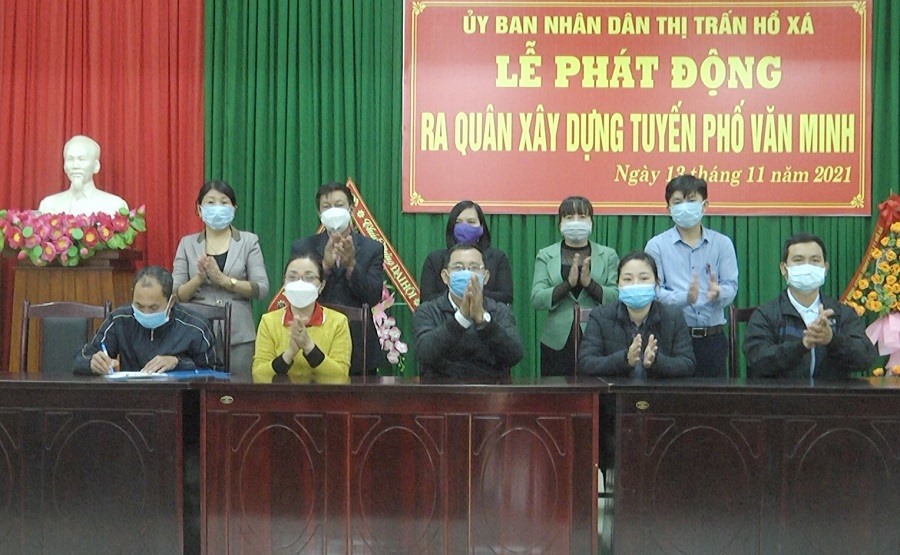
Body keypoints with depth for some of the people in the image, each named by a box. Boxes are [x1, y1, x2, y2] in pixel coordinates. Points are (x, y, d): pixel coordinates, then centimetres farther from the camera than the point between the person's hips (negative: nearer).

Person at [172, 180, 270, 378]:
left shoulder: (248, 241, 6)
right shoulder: (187, 243, 10)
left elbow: (262, 288, -3)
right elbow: (176, 294, 5)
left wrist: (223, 279, -13)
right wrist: (199, 278, -13)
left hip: (238, 336, -1)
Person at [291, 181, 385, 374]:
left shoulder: (372, 248, 5)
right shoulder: (302, 247, 5)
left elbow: (374, 298, -4)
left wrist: (351, 264, -19)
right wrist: (325, 264, -20)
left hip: (359, 349, 1)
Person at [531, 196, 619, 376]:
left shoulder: (608, 255, 8)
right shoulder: (545, 255, 7)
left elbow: (618, 298, -1)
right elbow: (536, 299, -3)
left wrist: (589, 283, -16)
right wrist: (568, 283, -16)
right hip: (557, 342, 0)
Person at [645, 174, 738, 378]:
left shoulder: (722, 244, 8)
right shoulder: (657, 245, 2)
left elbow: (731, 288, 1)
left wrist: (718, 292, -23)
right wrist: (685, 298, -25)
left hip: (712, 337, 2)